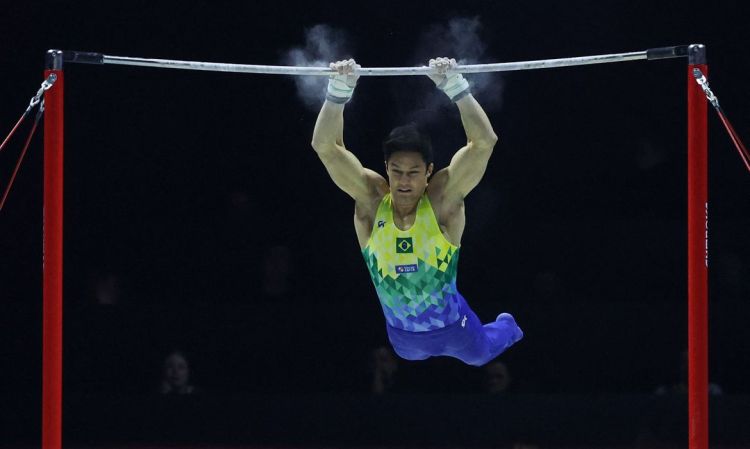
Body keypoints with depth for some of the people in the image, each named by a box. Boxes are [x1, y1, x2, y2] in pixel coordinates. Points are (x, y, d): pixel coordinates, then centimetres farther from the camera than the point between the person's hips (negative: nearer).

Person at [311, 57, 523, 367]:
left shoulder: (443, 197, -24)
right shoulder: (370, 200, -19)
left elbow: (484, 141, -34)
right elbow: (325, 146, -27)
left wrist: (455, 86, -45)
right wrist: (340, 90, -41)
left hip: (450, 327, -1)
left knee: (480, 355, 29)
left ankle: (506, 327, 61)